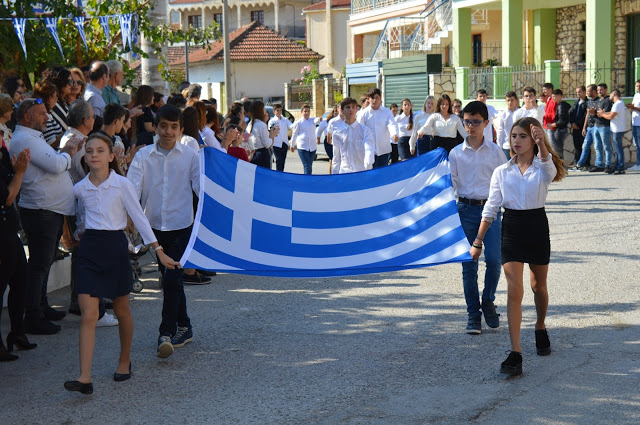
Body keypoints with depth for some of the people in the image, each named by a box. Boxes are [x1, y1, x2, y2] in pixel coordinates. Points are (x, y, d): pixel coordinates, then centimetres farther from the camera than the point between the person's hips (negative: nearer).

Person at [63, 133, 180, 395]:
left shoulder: (122, 185, -6)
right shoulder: (80, 189, 3)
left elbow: (139, 218, -4)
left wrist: (159, 251, -6)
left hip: (115, 247, -2)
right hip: (90, 248, 2)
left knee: (121, 310, 14)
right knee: (88, 315, -8)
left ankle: (125, 361, 36)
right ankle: (84, 378, -13)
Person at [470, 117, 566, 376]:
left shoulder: (543, 168, -2)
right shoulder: (502, 172, 5)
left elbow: (549, 169, -29)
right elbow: (491, 209, 6)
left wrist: (541, 143, -49)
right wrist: (478, 242, 2)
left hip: (537, 226, 0)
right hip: (511, 228, 1)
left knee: (538, 285, 17)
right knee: (514, 290, -11)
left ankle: (540, 328, 46)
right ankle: (515, 353, -15)